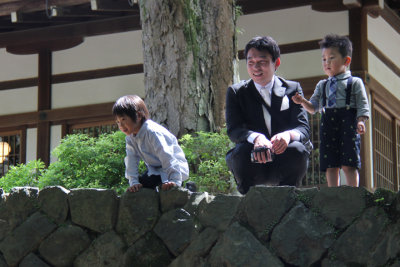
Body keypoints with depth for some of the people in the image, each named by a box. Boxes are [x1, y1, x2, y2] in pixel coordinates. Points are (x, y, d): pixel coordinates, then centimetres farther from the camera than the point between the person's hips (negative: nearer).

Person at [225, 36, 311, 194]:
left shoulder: (293, 89, 7)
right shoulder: (236, 92, 6)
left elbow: (304, 128, -5)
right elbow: (233, 130, -9)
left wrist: (288, 135, -31)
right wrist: (256, 137, -33)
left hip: (284, 167, 1)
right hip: (251, 167, 0)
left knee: (298, 149, -30)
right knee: (241, 150, -32)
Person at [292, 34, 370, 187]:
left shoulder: (355, 83, 7)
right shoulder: (322, 85, 20)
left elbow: (362, 105, 2)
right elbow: (313, 107, 18)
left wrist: (361, 121, -14)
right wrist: (302, 101, -1)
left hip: (347, 123, -4)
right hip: (327, 124, 5)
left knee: (348, 165, -10)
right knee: (331, 166, 2)